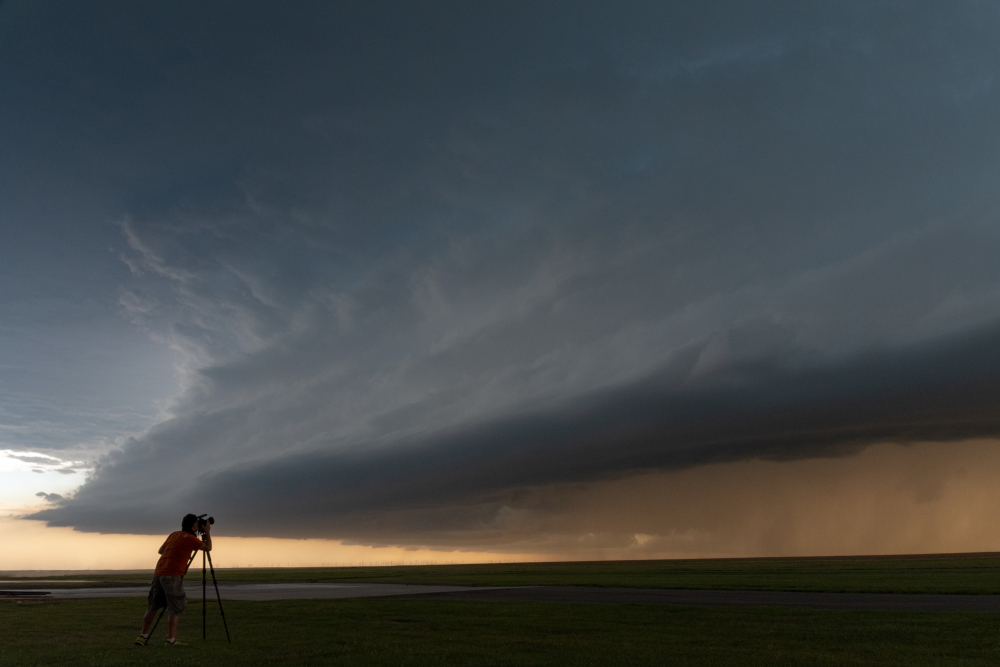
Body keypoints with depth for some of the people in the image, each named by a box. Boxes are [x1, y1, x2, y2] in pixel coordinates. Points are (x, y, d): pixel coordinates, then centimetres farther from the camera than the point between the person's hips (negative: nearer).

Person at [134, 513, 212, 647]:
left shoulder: (173, 534, 18)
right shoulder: (189, 538, -4)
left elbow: (161, 550, 31)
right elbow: (208, 547, 3)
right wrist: (207, 532, 14)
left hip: (158, 574, 8)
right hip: (172, 576, -8)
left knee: (153, 606, 16)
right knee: (175, 609, -2)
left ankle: (143, 636, 19)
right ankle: (171, 640, -4)